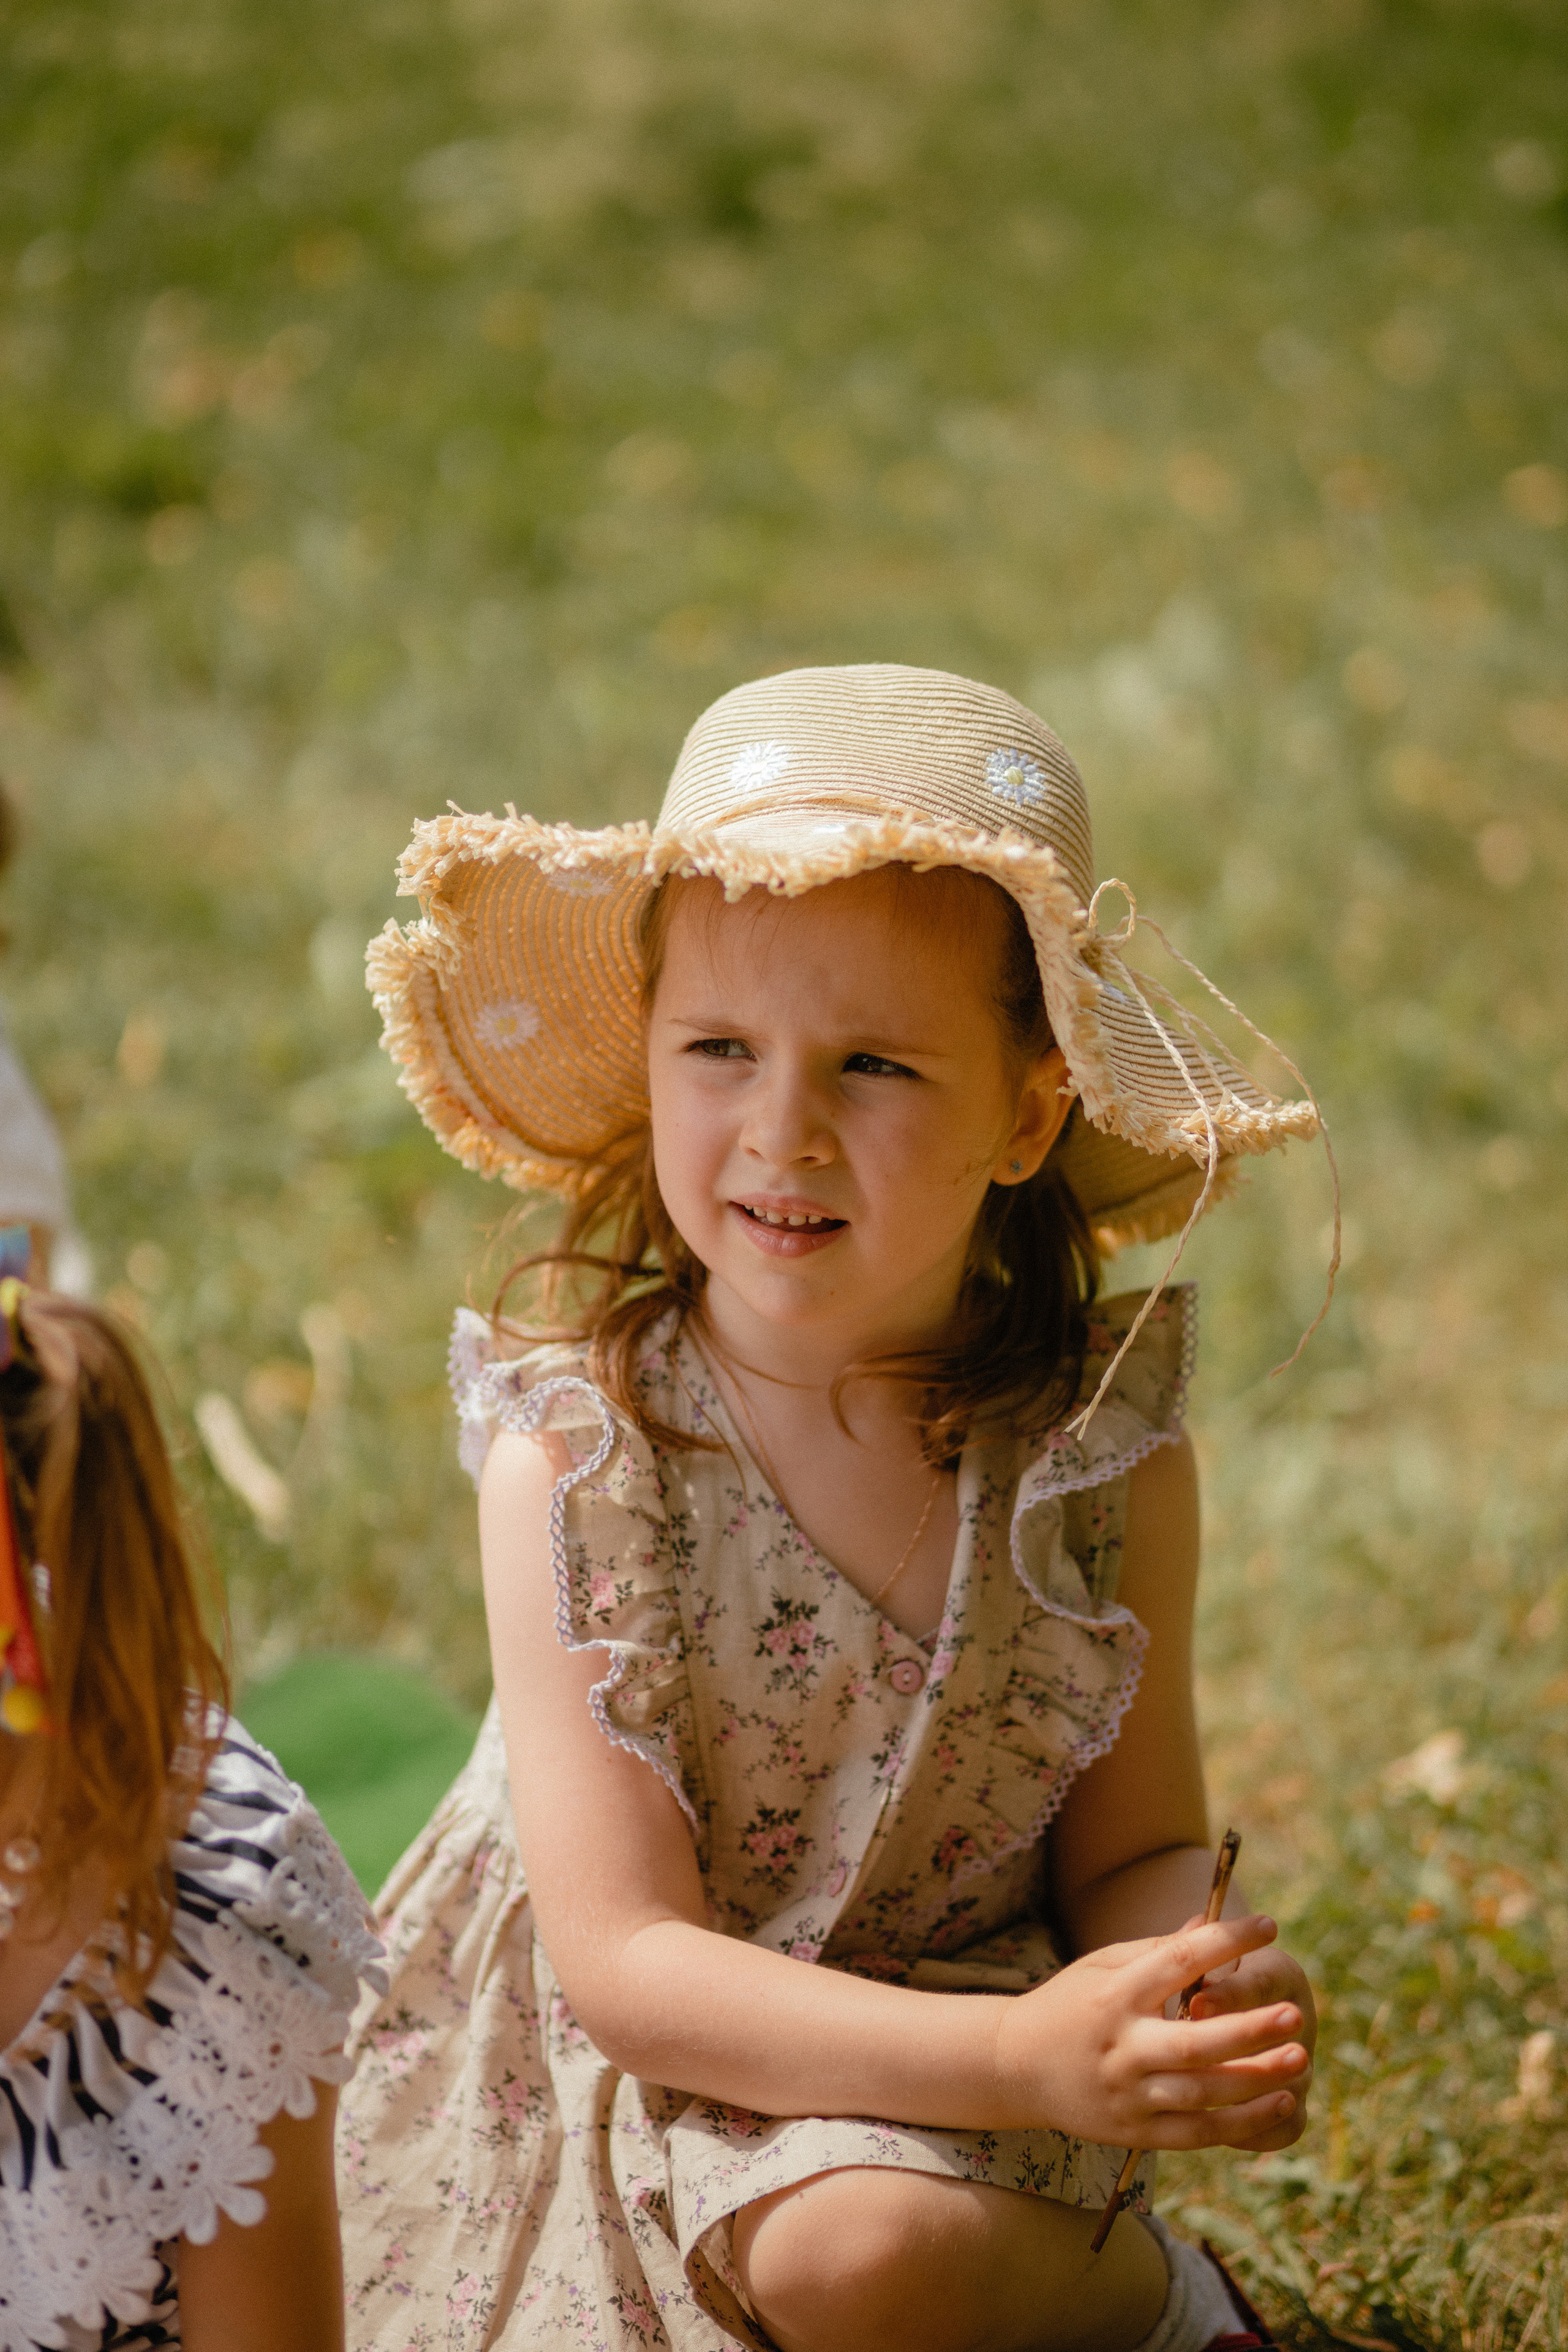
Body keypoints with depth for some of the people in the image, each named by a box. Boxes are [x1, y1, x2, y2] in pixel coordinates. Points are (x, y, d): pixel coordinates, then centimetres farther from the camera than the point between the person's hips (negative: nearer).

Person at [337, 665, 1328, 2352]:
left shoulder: (1106, 1447, -11)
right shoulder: (575, 1460, -17)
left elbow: (1134, 1847, 0)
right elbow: (625, 1964, -20)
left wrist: (1197, 1989, -26)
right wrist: (1025, 2059, -33)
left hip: (945, 2050, 0)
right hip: (637, 2069, 0)